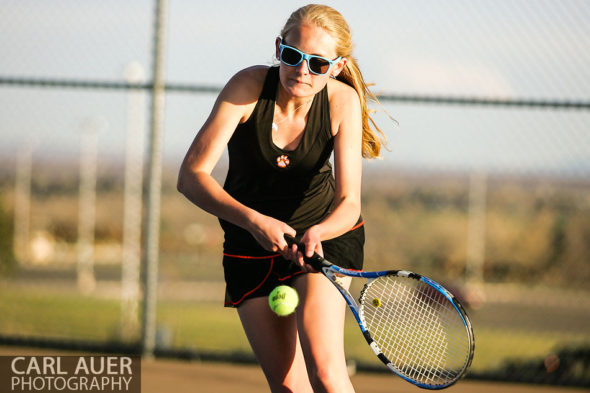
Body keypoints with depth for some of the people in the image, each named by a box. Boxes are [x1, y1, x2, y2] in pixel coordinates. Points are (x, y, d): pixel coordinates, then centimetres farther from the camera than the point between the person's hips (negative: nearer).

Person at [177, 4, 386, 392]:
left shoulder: (342, 101, -20)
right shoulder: (248, 86, -23)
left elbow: (349, 202, -23)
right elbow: (191, 176, -26)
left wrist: (316, 233, -45)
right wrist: (253, 221, -41)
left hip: (325, 232, -1)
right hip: (251, 241, 1)